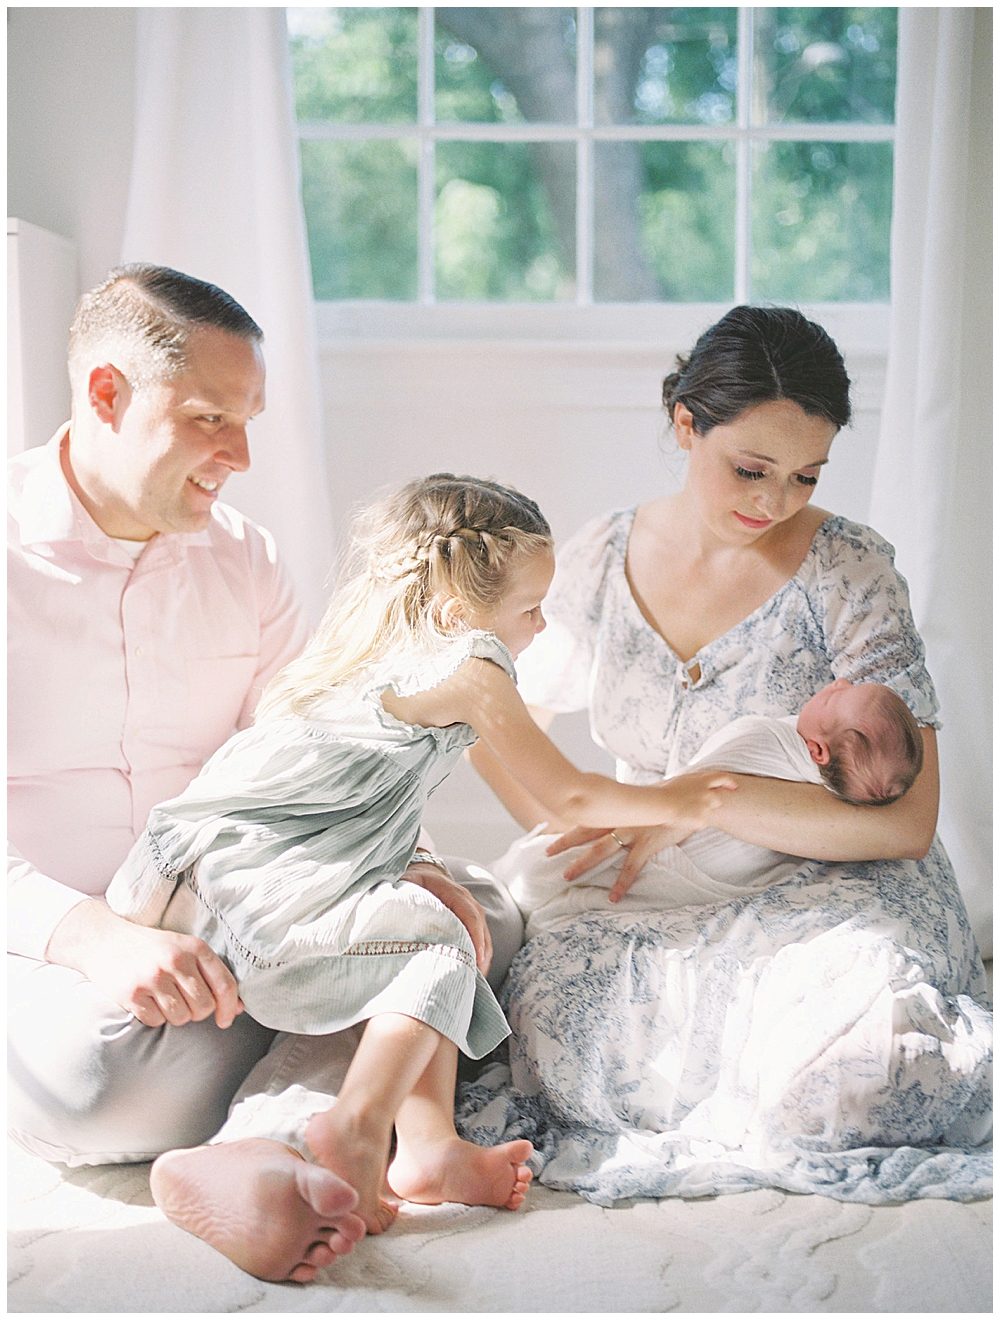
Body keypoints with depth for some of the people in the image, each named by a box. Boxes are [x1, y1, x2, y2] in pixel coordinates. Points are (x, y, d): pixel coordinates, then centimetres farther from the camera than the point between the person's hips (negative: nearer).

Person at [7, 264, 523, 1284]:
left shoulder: (241, 559, 10)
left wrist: (396, 861, -11)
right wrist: (95, 937, -34)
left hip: (220, 934, 6)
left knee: (476, 913, -12)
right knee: (101, 1066, -38)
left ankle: (276, 1145, -32)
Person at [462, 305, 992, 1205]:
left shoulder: (849, 573, -8)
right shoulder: (602, 561, 3)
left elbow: (903, 821, -15)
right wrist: (570, 833, -3)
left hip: (834, 889, -3)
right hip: (668, 911, 4)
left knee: (838, 1065, -37)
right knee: (549, 1004, -29)